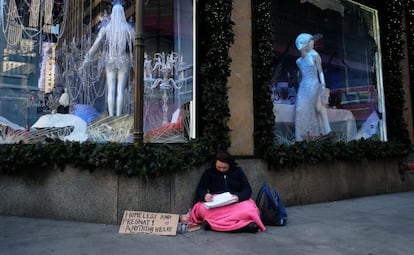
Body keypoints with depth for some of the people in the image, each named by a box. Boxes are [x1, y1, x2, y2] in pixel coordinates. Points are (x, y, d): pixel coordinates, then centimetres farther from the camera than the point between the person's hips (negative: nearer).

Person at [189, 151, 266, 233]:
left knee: (249, 209, -34)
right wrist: (204, 195, -19)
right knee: (203, 209, -36)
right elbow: (200, 190, 6)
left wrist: (239, 197, -18)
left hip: (236, 202, 0)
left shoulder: (238, 171, 11)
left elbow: (247, 189, 5)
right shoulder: (209, 172, 10)